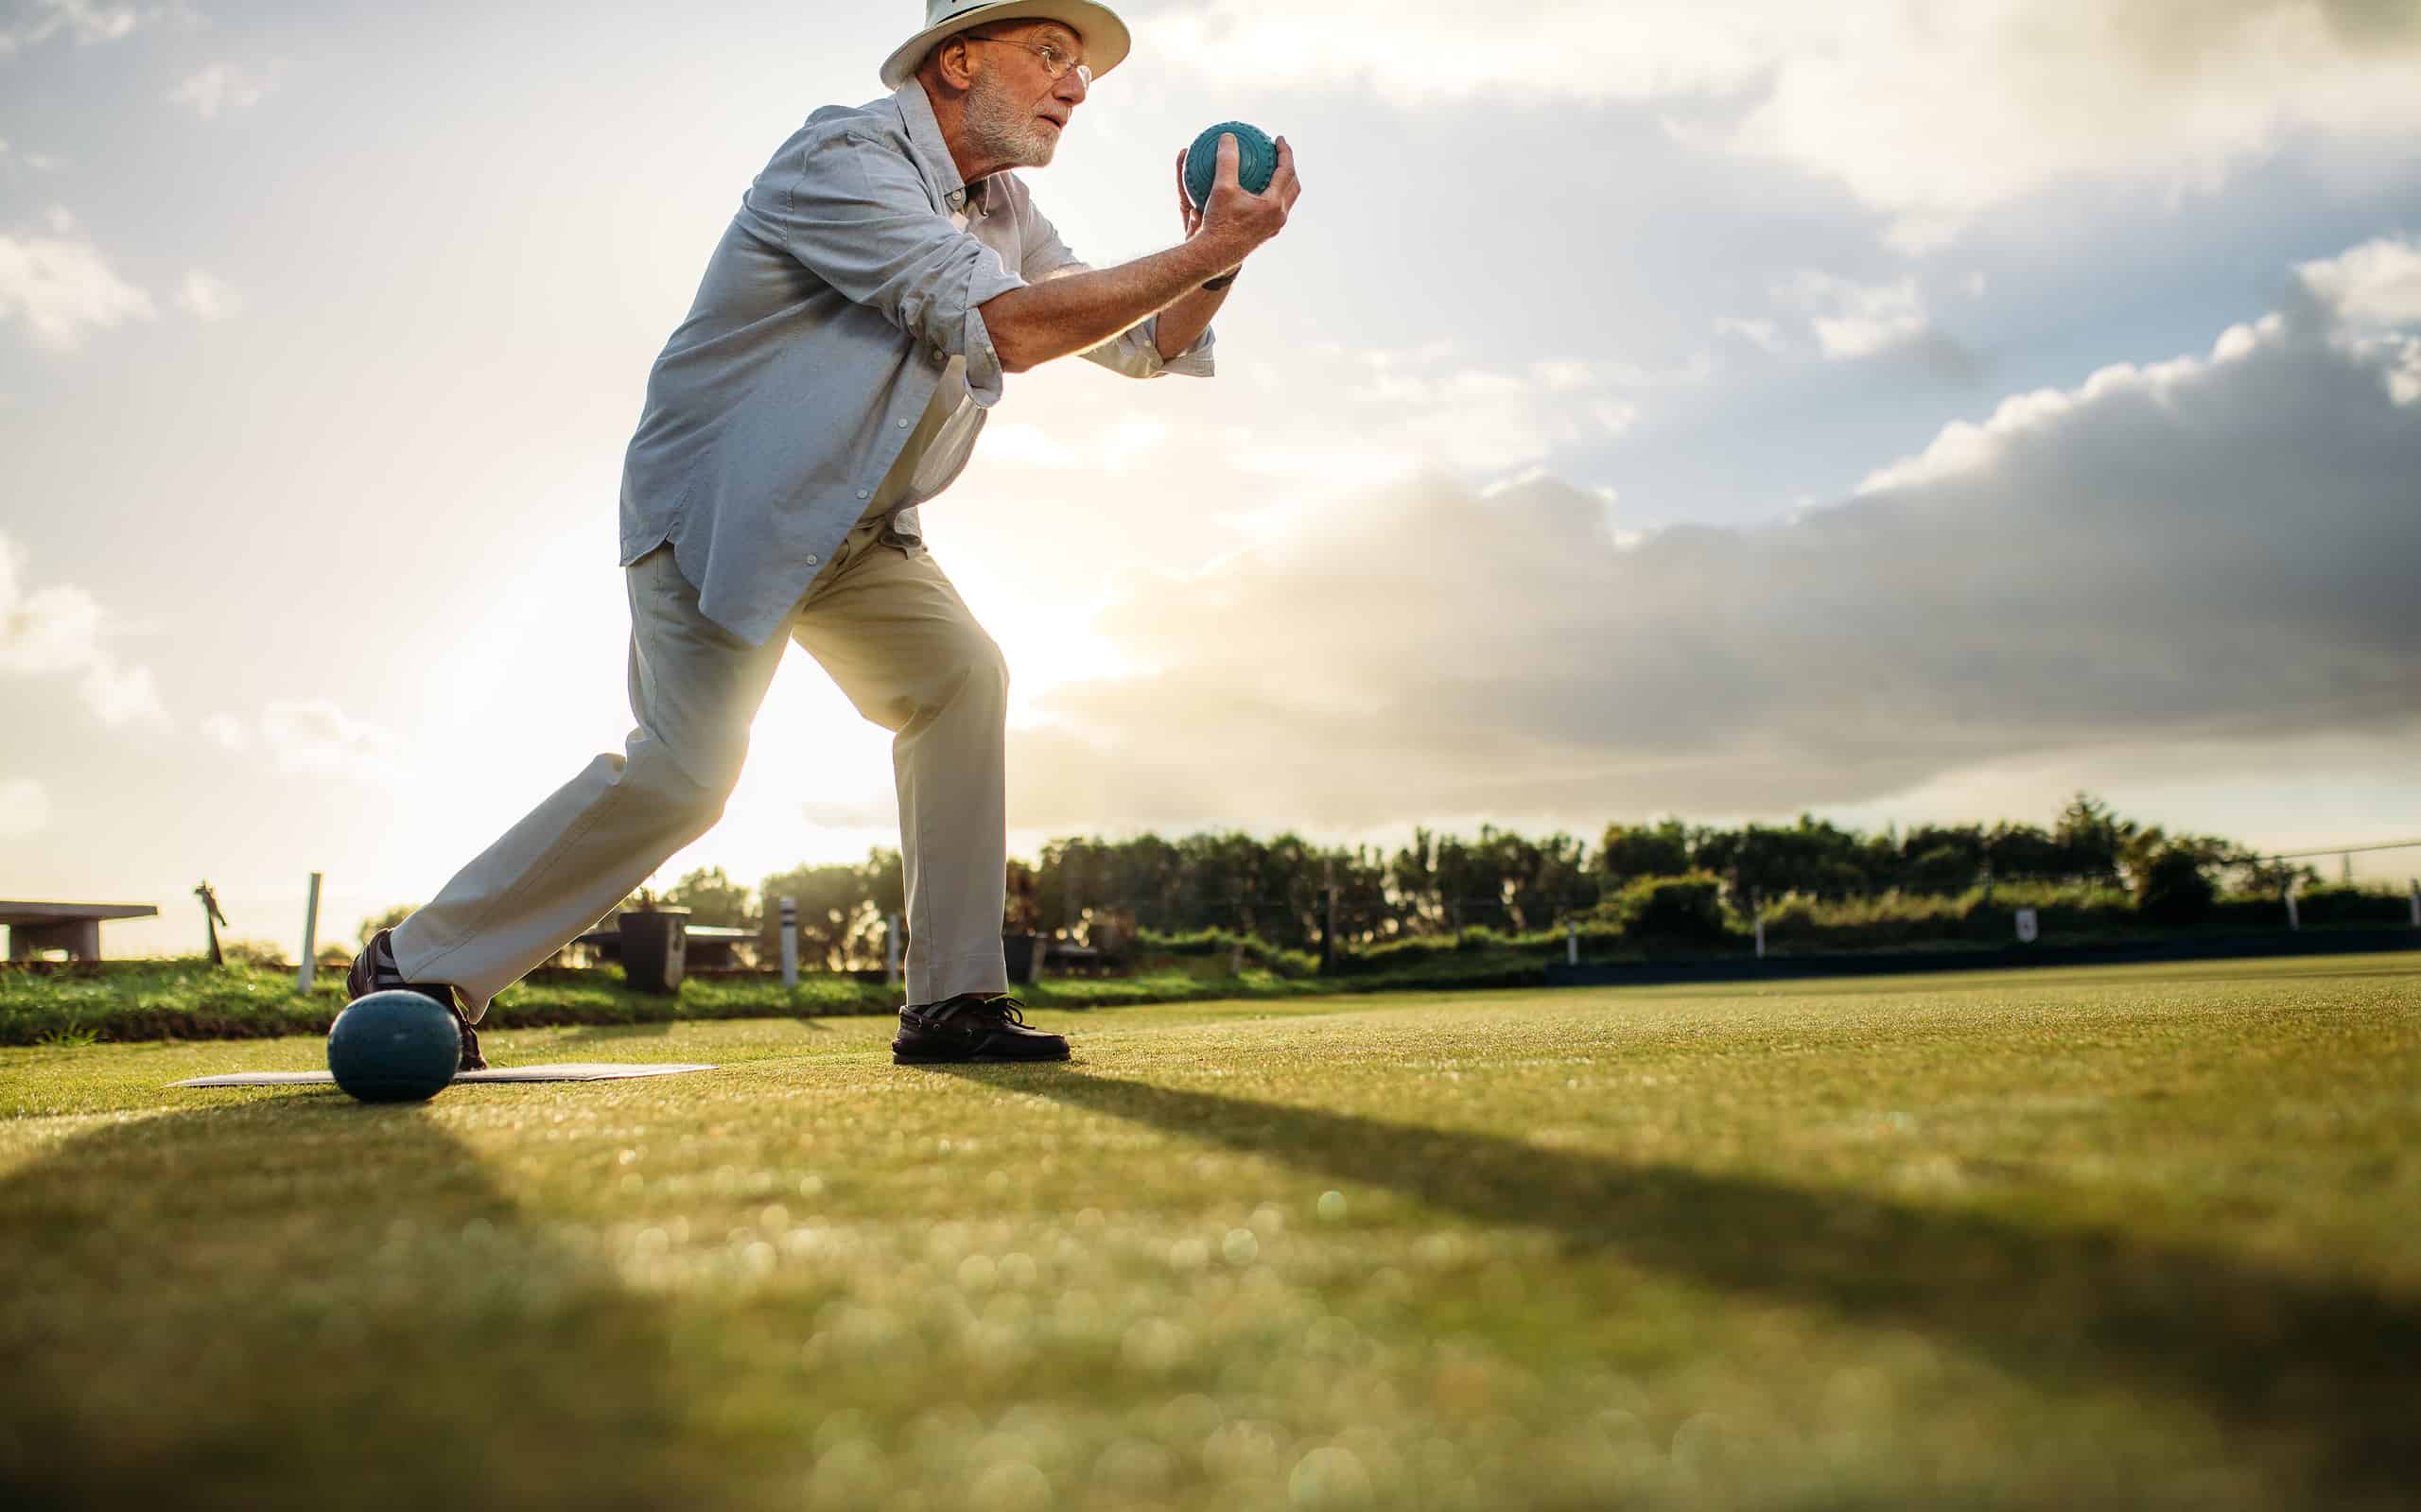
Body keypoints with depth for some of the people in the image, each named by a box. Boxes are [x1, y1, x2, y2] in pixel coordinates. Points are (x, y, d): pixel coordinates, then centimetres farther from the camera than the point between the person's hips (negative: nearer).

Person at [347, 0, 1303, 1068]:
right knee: (686, 769, -16)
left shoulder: (1001, 209, 8)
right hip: (716, 507, -8)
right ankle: (418, 967, -1)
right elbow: (1004, 327, -31)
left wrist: (1211, 261, -12)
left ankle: (951, 1002, -5)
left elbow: (1142, 343, 10)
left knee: (959, 679, -9)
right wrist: (1203, 255, -28)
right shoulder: (845, 161, -20)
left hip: (853, 529, 9)